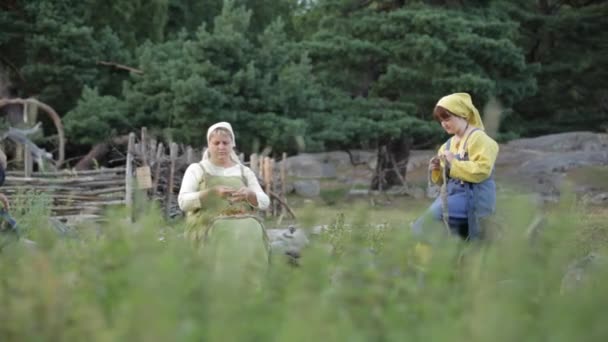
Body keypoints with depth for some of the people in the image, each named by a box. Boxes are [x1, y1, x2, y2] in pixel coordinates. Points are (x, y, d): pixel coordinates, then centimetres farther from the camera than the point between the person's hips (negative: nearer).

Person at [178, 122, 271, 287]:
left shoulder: (244, 171, 19)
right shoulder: (196, 169, 12)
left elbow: (264, 202, 10)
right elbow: (183, 202, -2)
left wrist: (248, 194, -12)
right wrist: (212, 192, -17)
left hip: (244, 222, 2)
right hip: (209, 223, -2)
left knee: (253, 235, -31)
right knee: (228, 238, -34)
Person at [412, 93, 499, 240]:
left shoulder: (478, 138, -8)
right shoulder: (449, 144, 19)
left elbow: (482, 170, -21)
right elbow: (445, 178, 24)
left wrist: (454, 163, -20)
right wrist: (437, 170, 2)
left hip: (472, 198, -9)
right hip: (453, 194, 9)